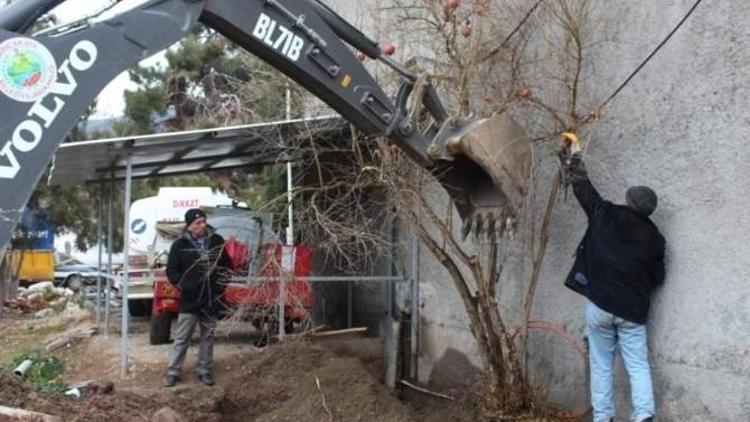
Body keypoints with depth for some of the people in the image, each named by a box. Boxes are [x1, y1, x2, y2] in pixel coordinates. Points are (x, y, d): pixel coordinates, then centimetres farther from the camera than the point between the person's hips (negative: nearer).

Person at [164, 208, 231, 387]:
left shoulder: (217, 241, 5)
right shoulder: (180, 245, -4)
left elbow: (225, 263, 17)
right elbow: (171, 270, 0)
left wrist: (221, 284, 7)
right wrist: (183, 285, -11)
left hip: (211, 300, 3)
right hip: (190, 300, -3)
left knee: (208, 336, 11)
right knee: (182, 338, 1)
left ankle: (204, 370, 21)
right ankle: (173, 372, 9)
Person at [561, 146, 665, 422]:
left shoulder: (606, 215, -1)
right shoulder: (654, 237, 2)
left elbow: (585, 192, 17)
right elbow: (657, 278, 8)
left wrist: (575, 171, 34)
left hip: (599, 304, 0)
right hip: (632, 309, 1)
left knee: (601, 365, 8)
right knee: (638, 365, 4)